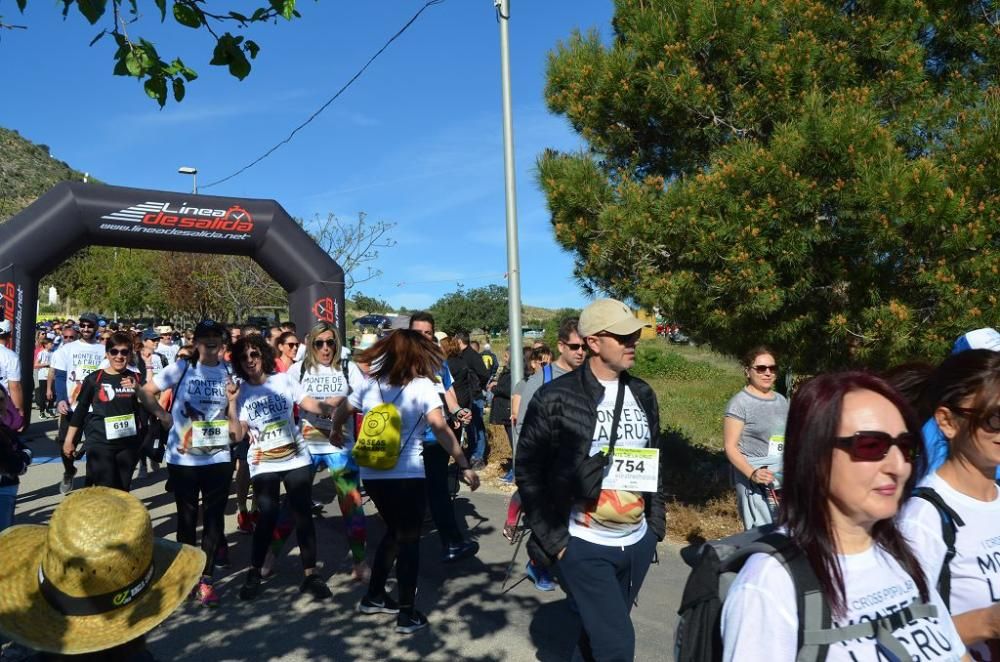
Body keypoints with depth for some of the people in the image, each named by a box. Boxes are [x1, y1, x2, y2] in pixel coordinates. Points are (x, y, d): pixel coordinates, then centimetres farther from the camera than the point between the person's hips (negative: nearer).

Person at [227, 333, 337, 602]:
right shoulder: (240, 392, 0)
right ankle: (254, 572, 14)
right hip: (263, 465, 0)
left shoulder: (283, 380, -1)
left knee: (303, 515, 1)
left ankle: (310, 574, 10)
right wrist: (232, 402, -14)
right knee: (267, 517, -7)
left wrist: (331, 410, -27)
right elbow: (237, 434, -6)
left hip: (296, 459, 0)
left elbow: (310, 404, -7)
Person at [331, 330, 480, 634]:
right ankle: (408, 614, 14)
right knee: (409, 539, 10)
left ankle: (374, 597, 32)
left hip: (372, 474, 5)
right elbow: (440, 429, -18)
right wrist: (465, 466, -16)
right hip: (406, 475, -5)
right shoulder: (422, 386, -9)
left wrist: (336, 432, 38)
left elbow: (340, 414, 17)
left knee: (394, 532, 25)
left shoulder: (369, 384, 5)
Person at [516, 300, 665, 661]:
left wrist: (656, 523, 11)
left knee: (600, 632, 20)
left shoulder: (643, 394, 5)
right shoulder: (555, 398, -13)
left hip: (638, 542, 6)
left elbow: (656, 461, 14)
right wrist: (552, 540, -10)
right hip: (583, 547, -5)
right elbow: (528, 472, -9)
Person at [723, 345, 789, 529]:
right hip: (755, 481, -6)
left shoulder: (782, 401, 13)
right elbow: (730, 446, -10)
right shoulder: (740, 402, -6)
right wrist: (752, 473, -23)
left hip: (784, 479, 6)